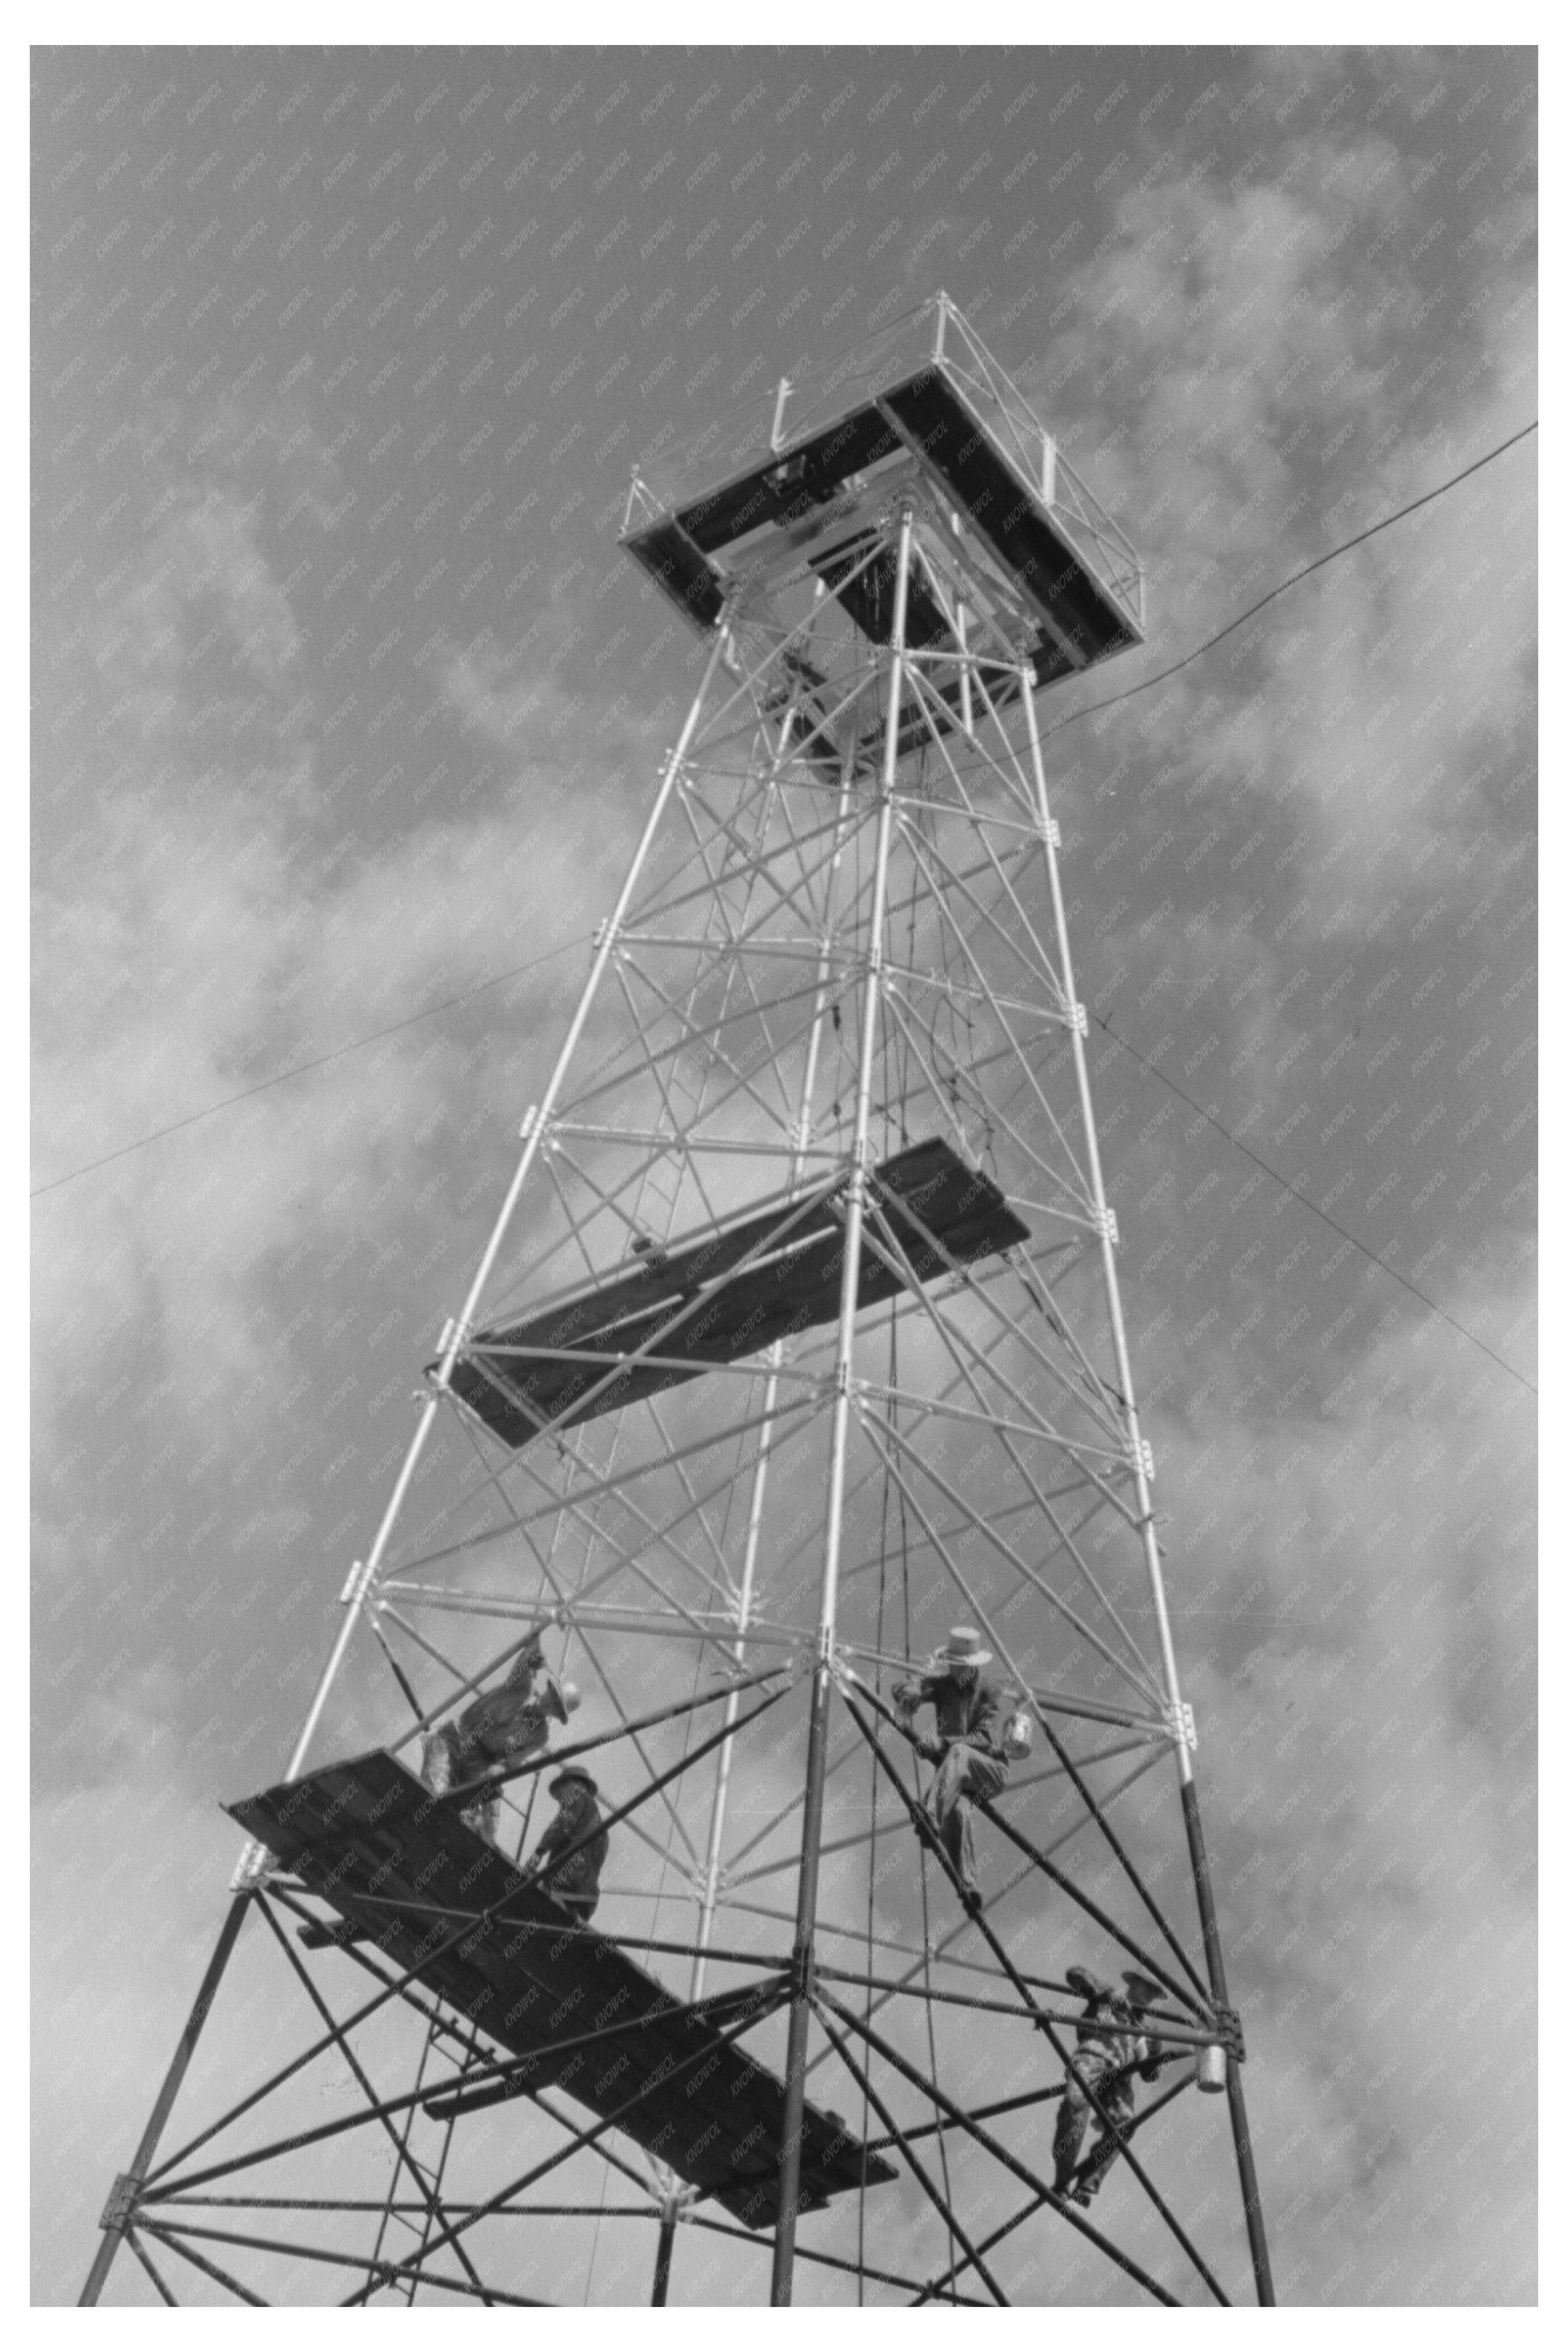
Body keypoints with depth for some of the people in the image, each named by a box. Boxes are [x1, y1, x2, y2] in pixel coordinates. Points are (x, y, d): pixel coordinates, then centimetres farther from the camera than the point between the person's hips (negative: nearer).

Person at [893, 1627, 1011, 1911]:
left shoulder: (989, 1692, -2)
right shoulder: (943, 1685, 7)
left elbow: (985, 1739, -15)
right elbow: (903, 1691, -6)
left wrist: (943, 1743, -29)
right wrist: (908, 1696, -32)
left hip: (990, 1769, -2)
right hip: (955, 1772, 2)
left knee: (958, 1753, -36)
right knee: (958, 1812, -31)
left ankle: (932, 1818, -52)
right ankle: (967, 1885, -30)